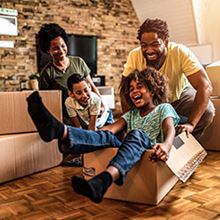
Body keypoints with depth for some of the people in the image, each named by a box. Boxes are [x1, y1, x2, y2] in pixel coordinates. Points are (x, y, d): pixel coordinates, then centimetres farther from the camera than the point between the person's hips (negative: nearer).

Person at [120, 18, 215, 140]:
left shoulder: (181, 53, -32)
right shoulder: (135, 56, -26)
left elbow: (205, 86, -36)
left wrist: (191, 124, -43)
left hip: (180, 94, -1)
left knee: (206, 111, -25)